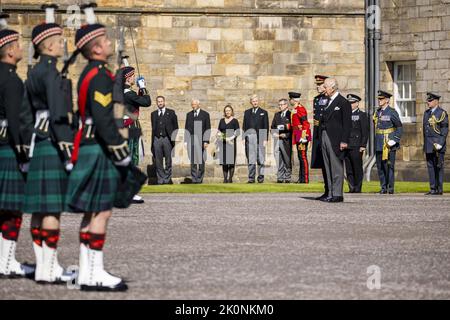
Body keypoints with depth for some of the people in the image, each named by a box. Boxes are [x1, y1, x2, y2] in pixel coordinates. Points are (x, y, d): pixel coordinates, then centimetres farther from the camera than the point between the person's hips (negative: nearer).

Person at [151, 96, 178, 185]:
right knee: (158, 161, 0)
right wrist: (152, 140, 9)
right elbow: (153, 127, 15)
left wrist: (173, 137, -2)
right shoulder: (153, 114, 16)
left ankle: (167, 179, 2)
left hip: (167, 138, -2)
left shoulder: (171, 112, 8)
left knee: (168, 160, -2)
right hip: (157, 139, 2)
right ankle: (160, 179, 3)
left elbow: (175, 126, 8)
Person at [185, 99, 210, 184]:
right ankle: (194, 179, 4)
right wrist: (186, 141, 6)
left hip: (201, 140, -3)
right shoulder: (189, 115, 12)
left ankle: (200, 179, 5)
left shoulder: (205, 114, 3)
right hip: (191, 139, 3)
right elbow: (187, 129, 13)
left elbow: (208, 129, 0)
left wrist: (206, 141, -8)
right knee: (193, 161, 1)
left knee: (201, 160, -2)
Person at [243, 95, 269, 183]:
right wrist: (244, 137, 5)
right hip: (250, 139, 2)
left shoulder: (264, 113, 7)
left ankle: (261, 177, 5)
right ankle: (251, 177, -1)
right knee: (251, 159, -1)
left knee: (260, 159, 0)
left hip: (260, 138, -2)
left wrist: (265, 139, -5)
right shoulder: (247, 112, 14)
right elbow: (244, 126, 14)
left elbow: (266, 127, 3)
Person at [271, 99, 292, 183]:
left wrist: (286, 135, -15)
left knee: (287, 160, 0)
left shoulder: (290, 114, -1)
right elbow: (272, 126, 20)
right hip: (277, 140, 5)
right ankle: (280, 177, 4)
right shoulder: (277, 115, 18)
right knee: (278, 160, 2)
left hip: (286, 141, -5)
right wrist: (274, 133, 1)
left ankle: (287, 178, 4)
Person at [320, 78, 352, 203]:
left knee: (337, 168, -6)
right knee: (328, 168, 8)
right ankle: (331, 194, 12)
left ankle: (337, 194, -5)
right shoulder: (328, 102, 17)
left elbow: (347, 123, -11)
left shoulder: (343, 102, -7)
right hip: (325, 136, 8)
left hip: (335, 140, -8)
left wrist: (344, 141, -16)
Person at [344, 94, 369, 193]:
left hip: (356, 147, -5)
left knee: (357, 168, -3)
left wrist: (363, 145, -10)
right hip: (346, 146, 5)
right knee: (349, 169, 4)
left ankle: (358, 188, 1)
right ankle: (351, 188, 7)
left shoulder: (362, 115, 2)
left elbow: (365, 132, -3)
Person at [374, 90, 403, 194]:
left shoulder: (392, 112, -6)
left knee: (389, 165, -4)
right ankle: (383, 187, 12)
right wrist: (376, 141, 15)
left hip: (389, 143, -6)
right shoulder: (377, 112, 13)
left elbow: (399, 127, -6)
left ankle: (390, 187, 0)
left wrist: (395, 140, -14)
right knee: (380, 165, 6)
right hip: (379, 143, 6)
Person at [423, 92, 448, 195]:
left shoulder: (442, 113, -6)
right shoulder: (427, 113, 15)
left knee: (438, 167, -4)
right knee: (430, 166, 6)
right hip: (428, 146, 7)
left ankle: (439, 189, 0)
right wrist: (425, 144, 16)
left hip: (438, 145, -7)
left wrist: (440, 143, -17)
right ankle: (433, 188, 9)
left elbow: (445, 130, -10)